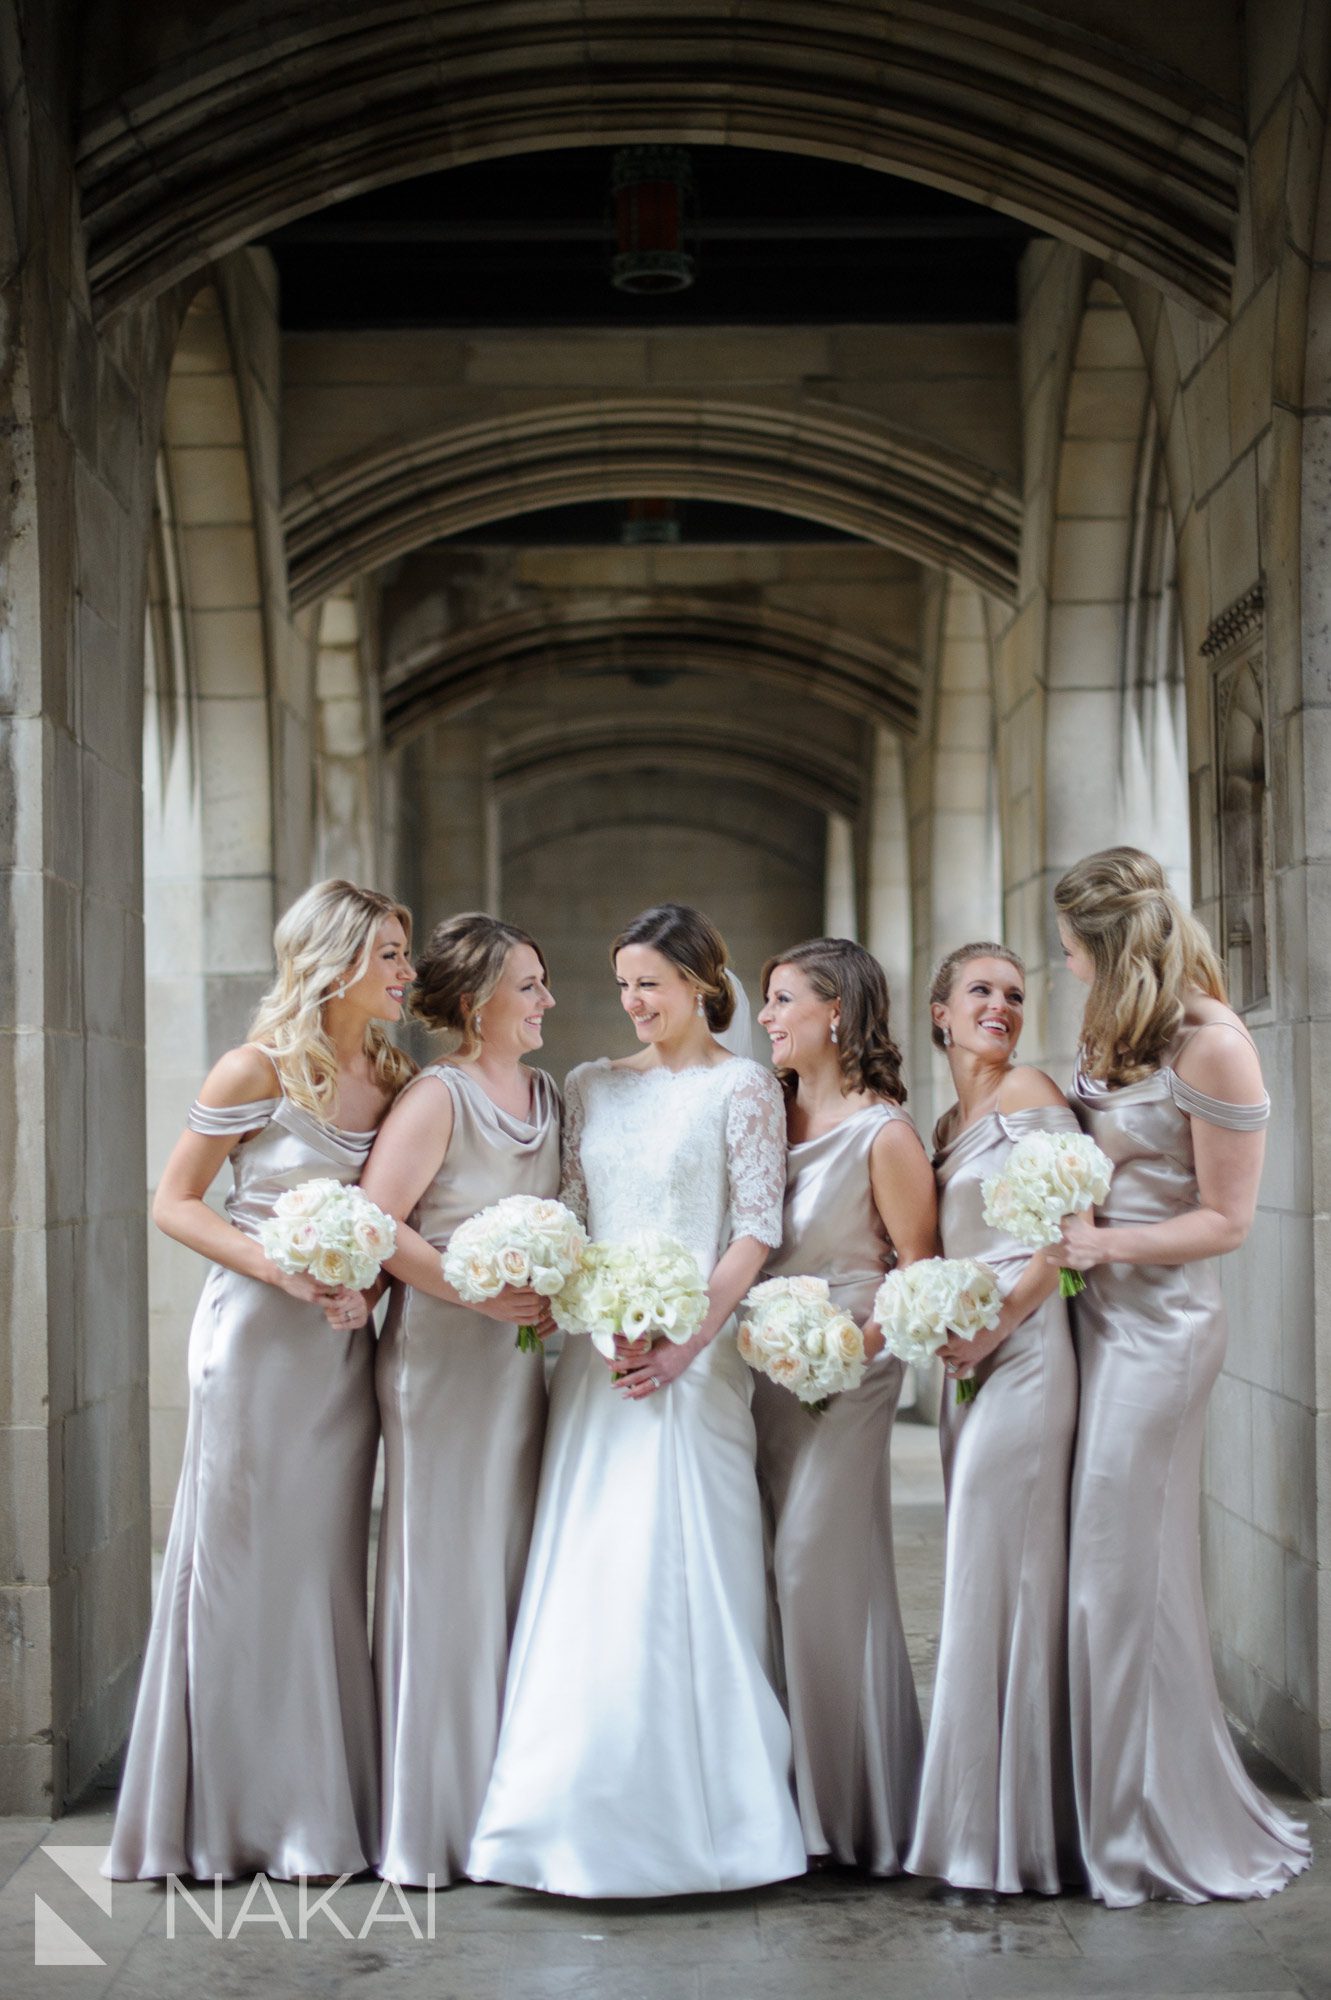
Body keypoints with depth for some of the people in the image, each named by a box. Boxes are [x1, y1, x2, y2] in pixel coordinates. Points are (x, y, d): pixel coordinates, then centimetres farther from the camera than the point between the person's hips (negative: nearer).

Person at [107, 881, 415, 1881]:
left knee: (329, 1565, 8)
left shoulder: (398, 1082, 8)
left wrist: (367, 1280, -7)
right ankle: (230, 1813, 11)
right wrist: (283, 1270, -17)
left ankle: (326, 1815, 16)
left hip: (345, 1345, 5)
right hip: (257, 1338, -5)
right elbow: (174, 1202, -5)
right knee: (242, 1563, 0)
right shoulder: (258, 1072, -8)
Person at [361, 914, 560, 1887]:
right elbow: (376, 1223, -15)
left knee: (515, 1568, 9)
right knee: (445, 1572, -2)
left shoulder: (549, 1094, 13)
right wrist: (478, 1293, -19)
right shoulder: (438, 1096, -9)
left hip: (525, 1356, 7)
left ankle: (510, 1801, 18)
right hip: (442, 1359, -7)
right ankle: (433, 1817, 7)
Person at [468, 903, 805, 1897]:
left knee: (678, 1570, -8)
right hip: (597, 1355, 5)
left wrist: (684, 1341, -15)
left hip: (694, 1358, -5)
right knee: (585, 1575, 2)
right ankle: (586, 1810, 9)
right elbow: (567, 1216, 11)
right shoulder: (592, 1088, 15)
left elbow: (758, 1229, -5)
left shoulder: (743, 1088, 1)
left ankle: (692, 1811, 1)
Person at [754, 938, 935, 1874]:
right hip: (760, 1366, 6)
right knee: (770, 1575, 7)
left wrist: (851, 1347, -19)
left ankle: (857, 1809, 11)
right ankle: (788, 1799, 18)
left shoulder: (883, 1132, -9)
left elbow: (917, 1271, -8)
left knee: (823, 1573, -4)